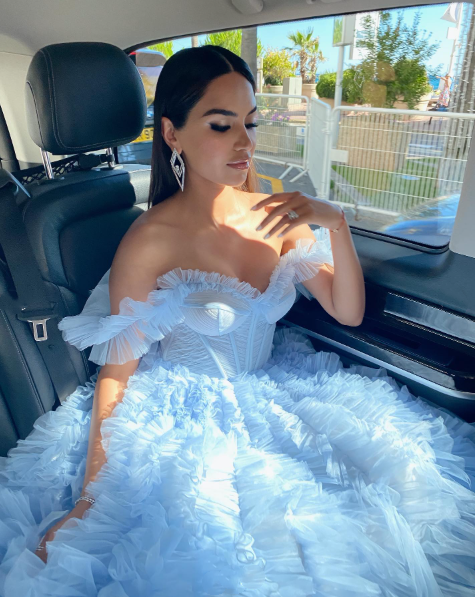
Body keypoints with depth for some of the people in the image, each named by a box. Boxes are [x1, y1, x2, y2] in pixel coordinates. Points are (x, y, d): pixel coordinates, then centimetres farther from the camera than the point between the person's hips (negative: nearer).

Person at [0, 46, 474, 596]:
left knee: (392, 465, -9)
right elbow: (117, 371, -12)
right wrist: (86, 501, -12)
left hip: (272, 395, 5)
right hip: (183, 419, -4)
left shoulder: (275, 216, -3)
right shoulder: (151, 240, -18)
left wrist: (335, 223, -18)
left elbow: (348, 313, -2)